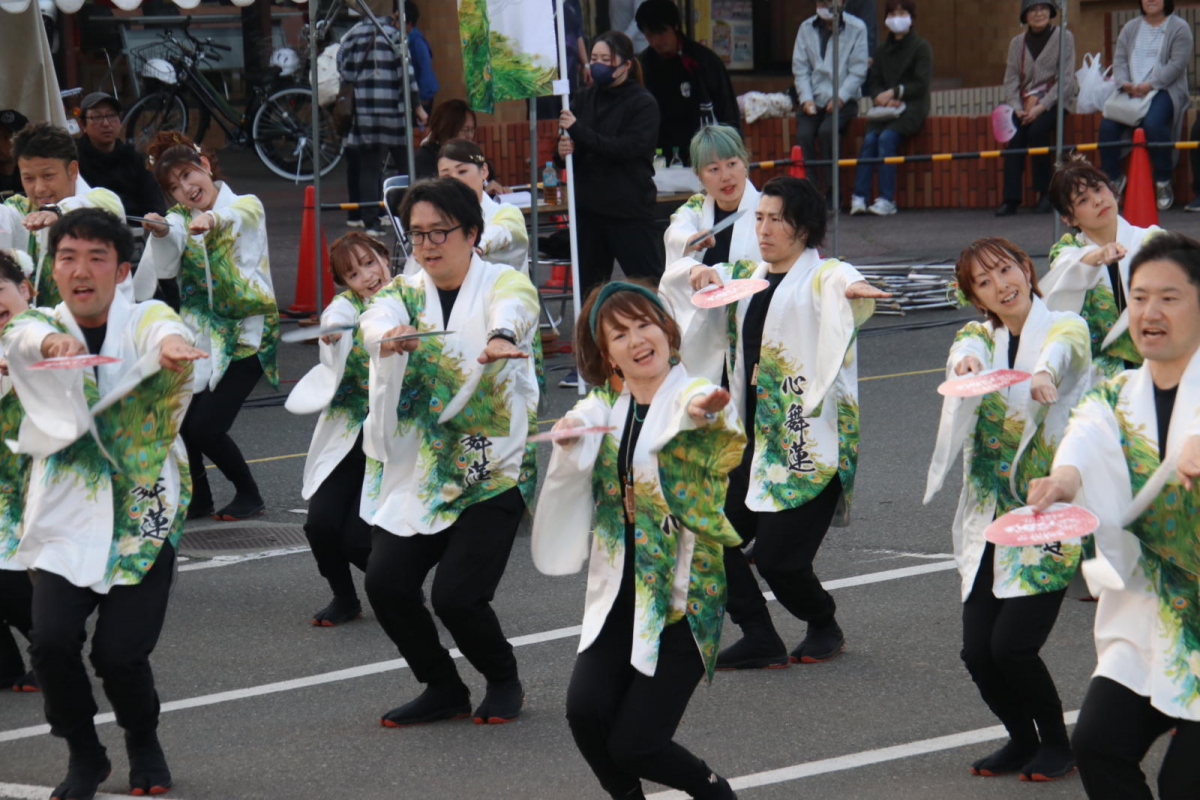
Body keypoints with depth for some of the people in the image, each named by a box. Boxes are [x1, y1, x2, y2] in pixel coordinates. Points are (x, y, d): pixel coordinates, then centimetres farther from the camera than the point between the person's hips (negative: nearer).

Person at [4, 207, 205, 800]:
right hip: (66, 512, 2)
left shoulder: (144, 321, -3)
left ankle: (143, 742, 23)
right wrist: (53, 340, -47)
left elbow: (165, 332, -27)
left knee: (120, 653, -11)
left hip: (145, 515, -1)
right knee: (52, 640, -16)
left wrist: (173, 344, -53)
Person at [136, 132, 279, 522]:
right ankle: (197, 498, 16)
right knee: (177, 419, -8)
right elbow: (165, 266, -13)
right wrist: (160, 234, -35)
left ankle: (248, 495, 11)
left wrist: (213, 218, -52)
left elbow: (239, 216, -29)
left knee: (206, 428, -12)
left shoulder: (247, 206, -3)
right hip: (199, 331, 4)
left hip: (246, 334, -4)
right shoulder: (179, 219, 6)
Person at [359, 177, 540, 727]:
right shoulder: (403, 293, 8)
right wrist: (388, 337, -42)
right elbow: (378, 318, -16)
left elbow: (511, 307, -28)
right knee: (386, 583, -11)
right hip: (417, 471, 4)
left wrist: (501, 337, -53)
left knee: (456, 595, -15)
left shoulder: (505, 284, -2)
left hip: (494, 471, -4)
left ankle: (503, 681, 16)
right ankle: (443, 690, 14)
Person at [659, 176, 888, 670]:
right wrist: (698, 273, -10)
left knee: (776, 556, -10)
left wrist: (854, 290, -52)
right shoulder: (745, 277, 15)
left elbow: (844, 284, -28)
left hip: (811, 439, -7)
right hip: (753, 437, 7)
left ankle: (823, 625, 19)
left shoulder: (823, 276, -5)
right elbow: (675, 284, 13)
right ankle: (760, 641, 8)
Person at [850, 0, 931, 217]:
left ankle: (887, 200, -31)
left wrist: (894, 93, -15)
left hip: (912, 106, -4)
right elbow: (875, 82, 12)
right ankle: (859, 197, -31)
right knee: (869, 139, -24)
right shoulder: (883, 50, 19)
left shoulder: (921, 48, 3)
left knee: (887, 138, -29)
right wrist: (884, 99, -9)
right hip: (886, 108, 4)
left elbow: (921, 85, -5)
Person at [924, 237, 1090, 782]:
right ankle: (1022, 738, 23)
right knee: (977, 650, -3)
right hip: (988, 516, 4)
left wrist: (1045, 373, -50)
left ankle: (1056, 743, 11)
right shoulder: (979, 337, 11)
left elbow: (1064, 349, -25)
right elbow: (968, 351, -13)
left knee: (1012, 645, -13)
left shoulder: (1066, 328, -1)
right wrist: (966, 361, -39)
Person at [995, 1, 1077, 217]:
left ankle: (1045, 193, -20)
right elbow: (1011, 80, 8)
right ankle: (1010, 199, -27)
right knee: (1015, 134, -24)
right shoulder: (1017, 42, 13)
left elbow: (1066, 79, -7)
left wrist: (1041, 106, -18)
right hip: (1026, 101, 3)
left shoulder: (1063, 37, 1)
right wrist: (1017, 108, -11)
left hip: (1055, 100, -3)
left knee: (1037, 129, -31)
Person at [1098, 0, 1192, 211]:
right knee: (1107, 123, -22)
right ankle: (1113, 179, -10)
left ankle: (1163, 182, -22)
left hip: (1164, 90, -5)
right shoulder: (1130, 28, 19)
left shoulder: (1179, 28, 3)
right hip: (1130, 90, 5)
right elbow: (1120, 60, 12)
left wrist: (1150, 85, -20)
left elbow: (1177, 63, -8)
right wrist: (1125, 83, -10)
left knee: (1153, 123, -35)